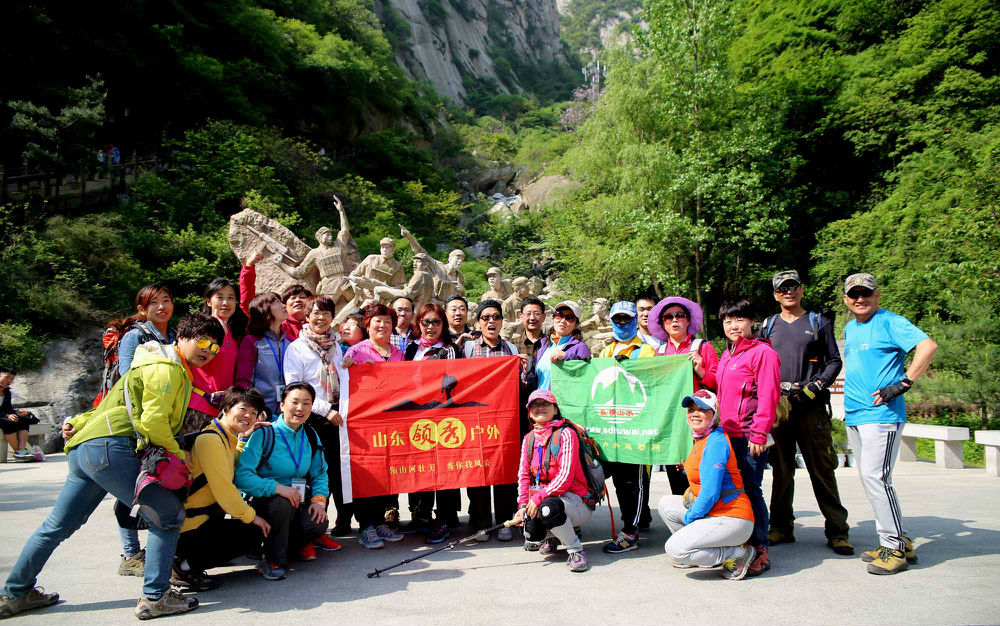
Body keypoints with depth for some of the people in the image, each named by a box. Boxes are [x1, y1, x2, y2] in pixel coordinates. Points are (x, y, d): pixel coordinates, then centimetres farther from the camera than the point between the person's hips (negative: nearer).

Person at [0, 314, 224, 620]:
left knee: (56, 526, 20)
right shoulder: (168, 368, -7)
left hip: (83, 450, 11)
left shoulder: (160, 367, 27)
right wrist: (177, 452, -4)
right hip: (110, 448, -11)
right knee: (168, 515, -7)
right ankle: (155, 597, -5)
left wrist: (79, 423, 19)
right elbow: (152, 420, -17)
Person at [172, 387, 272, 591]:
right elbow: (223, 489, -21)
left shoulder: (226, 438, 12)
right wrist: (250, 516, -10)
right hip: (188, 529, -10)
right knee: (254, 532, -10)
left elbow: (231, 466, 28)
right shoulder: (210, 440, -19)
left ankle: (183, 560, 13)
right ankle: (186, 566, -6)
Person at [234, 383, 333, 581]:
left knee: (317, 525, -24)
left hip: (299, 500, 4)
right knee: (283, 503, -36)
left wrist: (319, 499, -9)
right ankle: (273, 559, -12)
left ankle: (296, 543, 11)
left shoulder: (311, 436, 5)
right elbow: (242, 475, -22)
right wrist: (277, 488, -31)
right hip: (263, 500, -4)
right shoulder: (264, 434, -13)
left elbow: (320, 474, 10)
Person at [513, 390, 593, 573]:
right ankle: (552, 536, 25)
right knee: (531, 542, -13)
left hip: (576, 499, -6)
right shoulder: (528, 439, 9)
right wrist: (523, 505, -10)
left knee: (549, 507, -38)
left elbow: (566, 477, -19)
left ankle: (576, 551, -14)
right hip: (545, 498, 6)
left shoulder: (565, 434, -12)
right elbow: (524, 475, 5)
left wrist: (539, 497, -23)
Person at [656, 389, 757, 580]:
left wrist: (689, 518, -11)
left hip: (732, 520, -10)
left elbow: (710, 494, -22)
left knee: (675, 550, -19)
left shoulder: (716, 442, -18)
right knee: (666, 503, 15)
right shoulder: (701, 440, 12)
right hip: (712, 513, 10)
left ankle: (738, 554, -4)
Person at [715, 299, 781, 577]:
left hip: (750, 436, -8)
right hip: (728, 434, 8)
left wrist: (759, 433, -17)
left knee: (750, 490, -4)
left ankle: (760, 550, 7)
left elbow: (768, 396, -13)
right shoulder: (727, 355, 18)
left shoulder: (762, 352, -8)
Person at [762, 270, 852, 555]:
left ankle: (837, 531, 6)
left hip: (811, 406, -2)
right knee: (781, 469, 7)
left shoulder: (819, 322, 9)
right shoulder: (768, 326, 14)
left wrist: (814, 387, -9)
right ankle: (781, 528, 15)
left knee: (822, 469, -2)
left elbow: (834, 361, 6)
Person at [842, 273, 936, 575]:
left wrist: (904, 383, -20)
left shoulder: (890, 322, -7)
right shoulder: (849, 329, 17)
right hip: (854, 415, 9)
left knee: (875, 477, -12)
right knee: (868, 479, 10)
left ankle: (895, 547, -1)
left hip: (882, 414, -9)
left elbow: (928, 345, -20)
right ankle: (898, 542, 21)